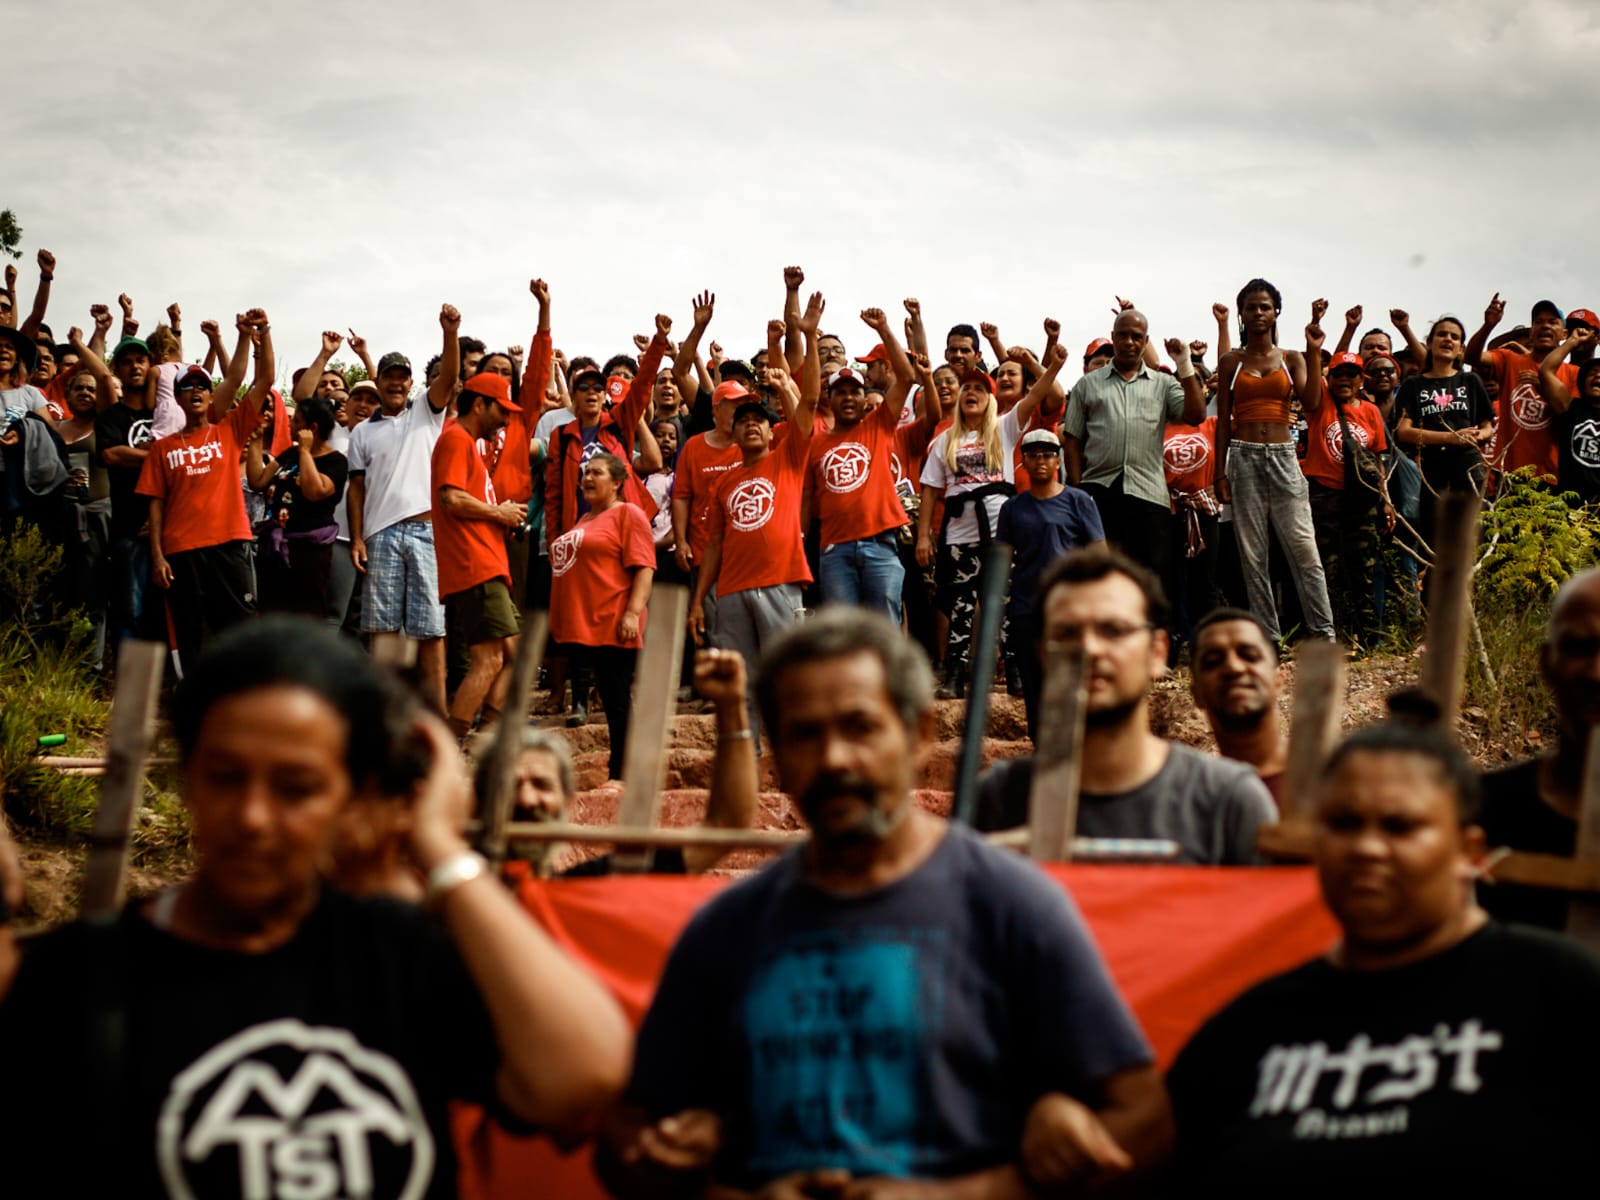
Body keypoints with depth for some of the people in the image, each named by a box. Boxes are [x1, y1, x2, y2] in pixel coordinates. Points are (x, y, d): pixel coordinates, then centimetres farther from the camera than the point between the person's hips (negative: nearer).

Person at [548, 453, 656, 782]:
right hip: (580, 627, 8)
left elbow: (644, 568, -13)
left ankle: (620, 776, 0)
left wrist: (633, 613, -23)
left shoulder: (628, 514, -3)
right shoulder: (585, 520, 23)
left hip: (612, 628, -8)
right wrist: (558, 619, 27)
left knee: (617, 702, -4)